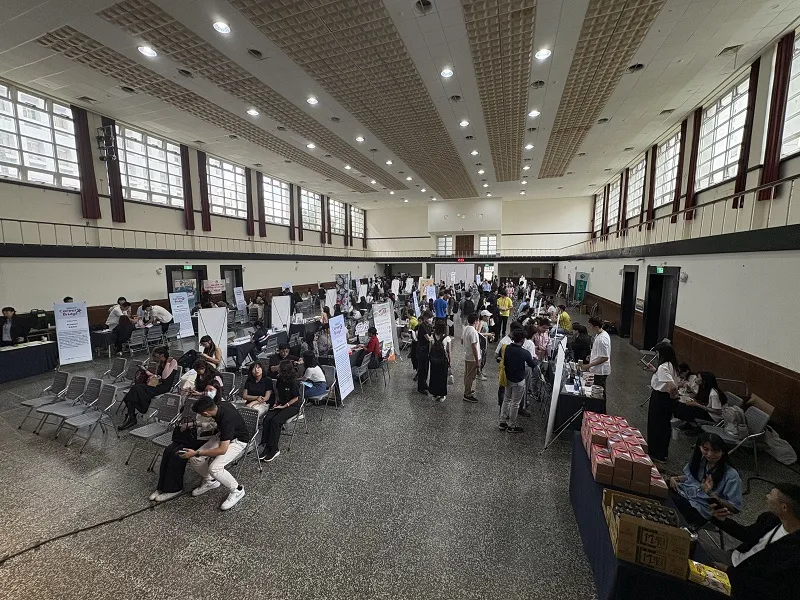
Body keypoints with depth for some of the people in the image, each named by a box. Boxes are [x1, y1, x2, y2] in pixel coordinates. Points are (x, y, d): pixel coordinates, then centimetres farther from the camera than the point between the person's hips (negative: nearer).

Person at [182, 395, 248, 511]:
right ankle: (210, 481, 23)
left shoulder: (227, 419, -37)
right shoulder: (219, 405, -14)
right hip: (222, 436, 9)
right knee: (194, 460, -5)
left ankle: (237, 490, -1)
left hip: (238, 441, -8)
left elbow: (222, 450, -33)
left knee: (214, 468, -27)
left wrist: (196, 453, -26)